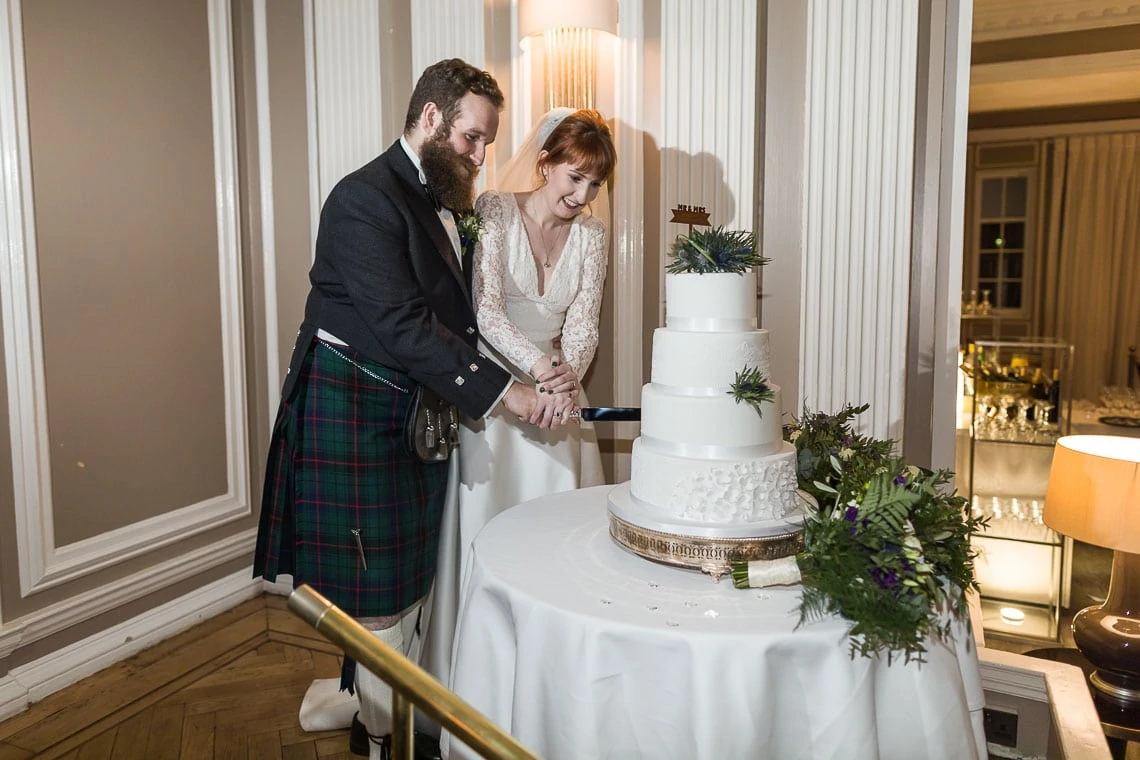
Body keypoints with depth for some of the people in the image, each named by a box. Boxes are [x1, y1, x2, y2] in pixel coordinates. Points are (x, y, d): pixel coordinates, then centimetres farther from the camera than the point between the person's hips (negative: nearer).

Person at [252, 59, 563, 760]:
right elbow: (403, 327, -25)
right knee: (379, 590, 2)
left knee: (410, 578, 17)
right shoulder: (365, 199, -16)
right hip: (357, 418, -9)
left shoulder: (441, 201, 12)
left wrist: (530, 372, 3)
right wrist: (500, 390, -25)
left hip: (418, 414, 9)